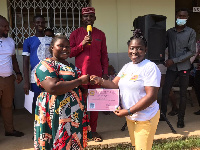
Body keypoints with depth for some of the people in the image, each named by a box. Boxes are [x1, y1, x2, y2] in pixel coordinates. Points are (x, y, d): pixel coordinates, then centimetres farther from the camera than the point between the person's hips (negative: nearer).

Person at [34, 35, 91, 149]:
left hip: (75, 114, 8)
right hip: (58, 116, -8)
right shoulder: (46, 65, -10)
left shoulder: (70, 66, 16)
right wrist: (80, 81, -17)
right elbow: (53, 88, -25)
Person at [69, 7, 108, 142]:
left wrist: (105, 73, 4)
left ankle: (93, 130, 16)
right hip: (81, 73, -1)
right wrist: (82, 44, -13)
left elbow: (104, 55, 10)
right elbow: (70, 53, 0)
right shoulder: (76, 33, 6)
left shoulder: (100, 34, 10)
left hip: (96, 73, 2)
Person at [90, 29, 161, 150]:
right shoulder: (127, 67, 7)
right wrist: (100, 81, -13)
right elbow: (115, 85, 6)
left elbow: (151, 96, -22)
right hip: (130, 117, 7)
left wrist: (128, 111, -23)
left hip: (145, 118, -7)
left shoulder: (150, 67, -17)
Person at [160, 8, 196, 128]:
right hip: (171, 67, 3)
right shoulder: (169, 32, 8)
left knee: (183, 94, 5)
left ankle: (181, 119, 17)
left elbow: (192, 52, -8)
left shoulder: (191, 32, -2)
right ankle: (162, 114, 16)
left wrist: (174, 60, -14)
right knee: (165, 91, 1)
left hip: (184, 67, -2)